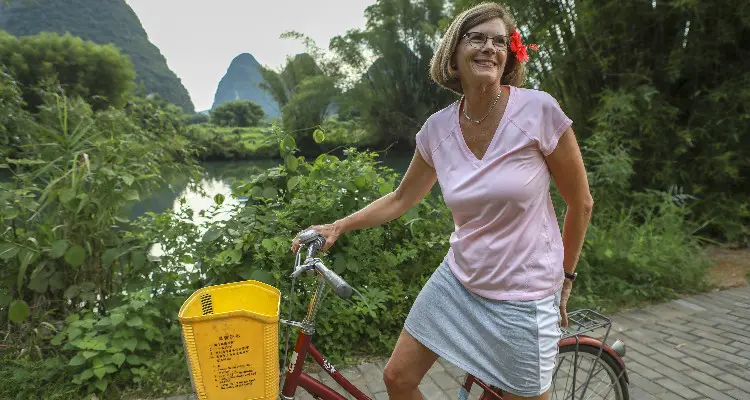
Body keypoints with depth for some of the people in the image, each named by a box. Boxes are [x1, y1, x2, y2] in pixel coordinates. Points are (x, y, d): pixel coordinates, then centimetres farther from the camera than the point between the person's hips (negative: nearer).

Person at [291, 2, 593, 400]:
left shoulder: (538, 109, -15)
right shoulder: (438, 128, -4)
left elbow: (581, 202, -4)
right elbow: (402, 198, 10)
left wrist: (564, 276, 5)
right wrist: (337, 226, 4)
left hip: (522, 297, -3)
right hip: (458, 281, 4)